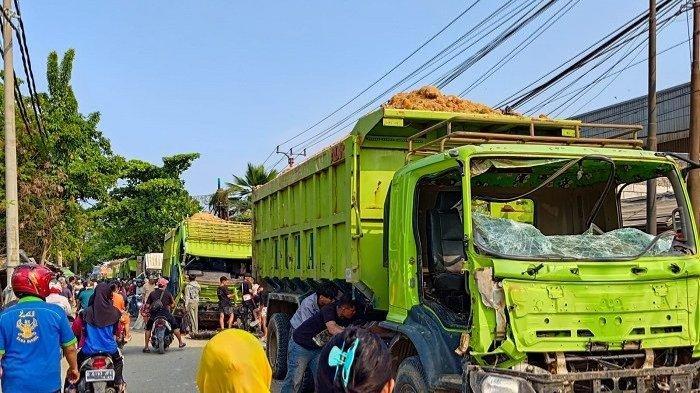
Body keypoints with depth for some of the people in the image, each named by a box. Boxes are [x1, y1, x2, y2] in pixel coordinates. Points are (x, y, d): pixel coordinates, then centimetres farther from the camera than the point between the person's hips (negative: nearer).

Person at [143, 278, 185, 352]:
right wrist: (170, 307, 23)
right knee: (175, 326, 15)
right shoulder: (167, 293, 2)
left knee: (148, 328, 18)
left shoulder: (152, 293, 6)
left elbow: (147, 305, 1)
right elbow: (173, 304, 5)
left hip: (154, 314, 1)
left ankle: (146, 346, 10)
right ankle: (180, 343, 20)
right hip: (165, 313, -1)